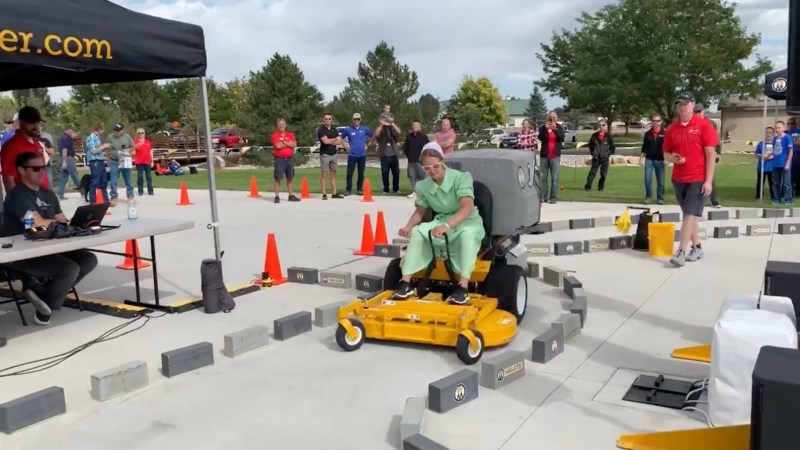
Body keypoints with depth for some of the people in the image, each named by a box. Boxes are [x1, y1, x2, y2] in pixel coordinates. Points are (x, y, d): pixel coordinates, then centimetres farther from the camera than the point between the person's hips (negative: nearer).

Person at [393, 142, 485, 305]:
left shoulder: (460, 177, -20)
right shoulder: (423, 186, -4)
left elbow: (468, 207, -33)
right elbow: (420, 211, 9)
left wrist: (447, 226, -48)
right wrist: (408, 226, -14)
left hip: (468, 222, -4)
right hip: (441, 221, 5)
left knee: (467, 234, -40)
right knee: (417, 232, -22)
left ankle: (463, 287, -40)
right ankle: (406, 281, -19)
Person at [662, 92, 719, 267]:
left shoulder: (704, 125, -8)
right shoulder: (672, 128, 4)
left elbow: (711, 154, -8)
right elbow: (666, 154, 12)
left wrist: (708, 181, -13)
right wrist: (672, 158, -13)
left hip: (698, 178, -5)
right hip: (679, 178, 5)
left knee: (690, 215, -9)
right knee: (689, 214, 12)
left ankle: (681, 252, -10)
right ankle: (697, 248, 24)